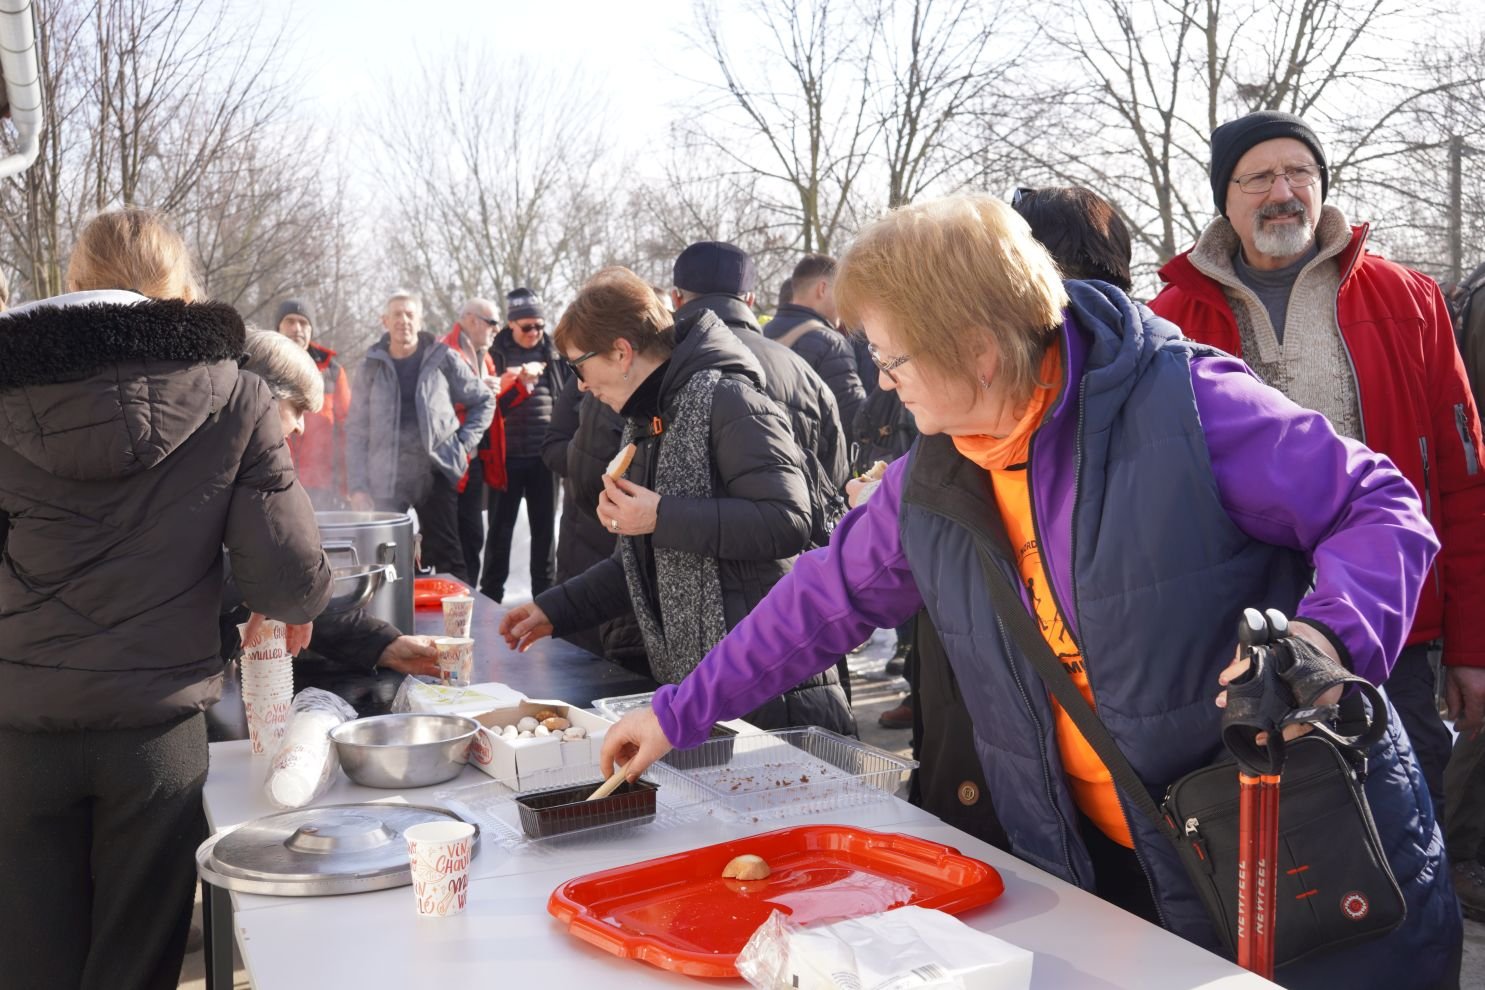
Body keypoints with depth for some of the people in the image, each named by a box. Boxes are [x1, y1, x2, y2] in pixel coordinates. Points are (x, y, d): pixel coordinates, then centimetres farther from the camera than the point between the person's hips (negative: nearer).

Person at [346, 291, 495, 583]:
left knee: (447, 558, -3)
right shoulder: (371, 368, 9)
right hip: (386, 482, 2)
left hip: (436, 474, -1)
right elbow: (357, 433, 9)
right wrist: (358, 485, 1)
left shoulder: (442, 359, 5)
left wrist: (465, 444, 2)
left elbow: (484, 401, 14)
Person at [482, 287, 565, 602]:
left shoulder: (552, 352, 5)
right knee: (501, 526, 6)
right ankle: (491, 594, 16)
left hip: (544, 454, 2)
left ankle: (545, 592, 19)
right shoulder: (496, 354, 0)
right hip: (507, 455, -2)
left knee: (545, 527, 9)